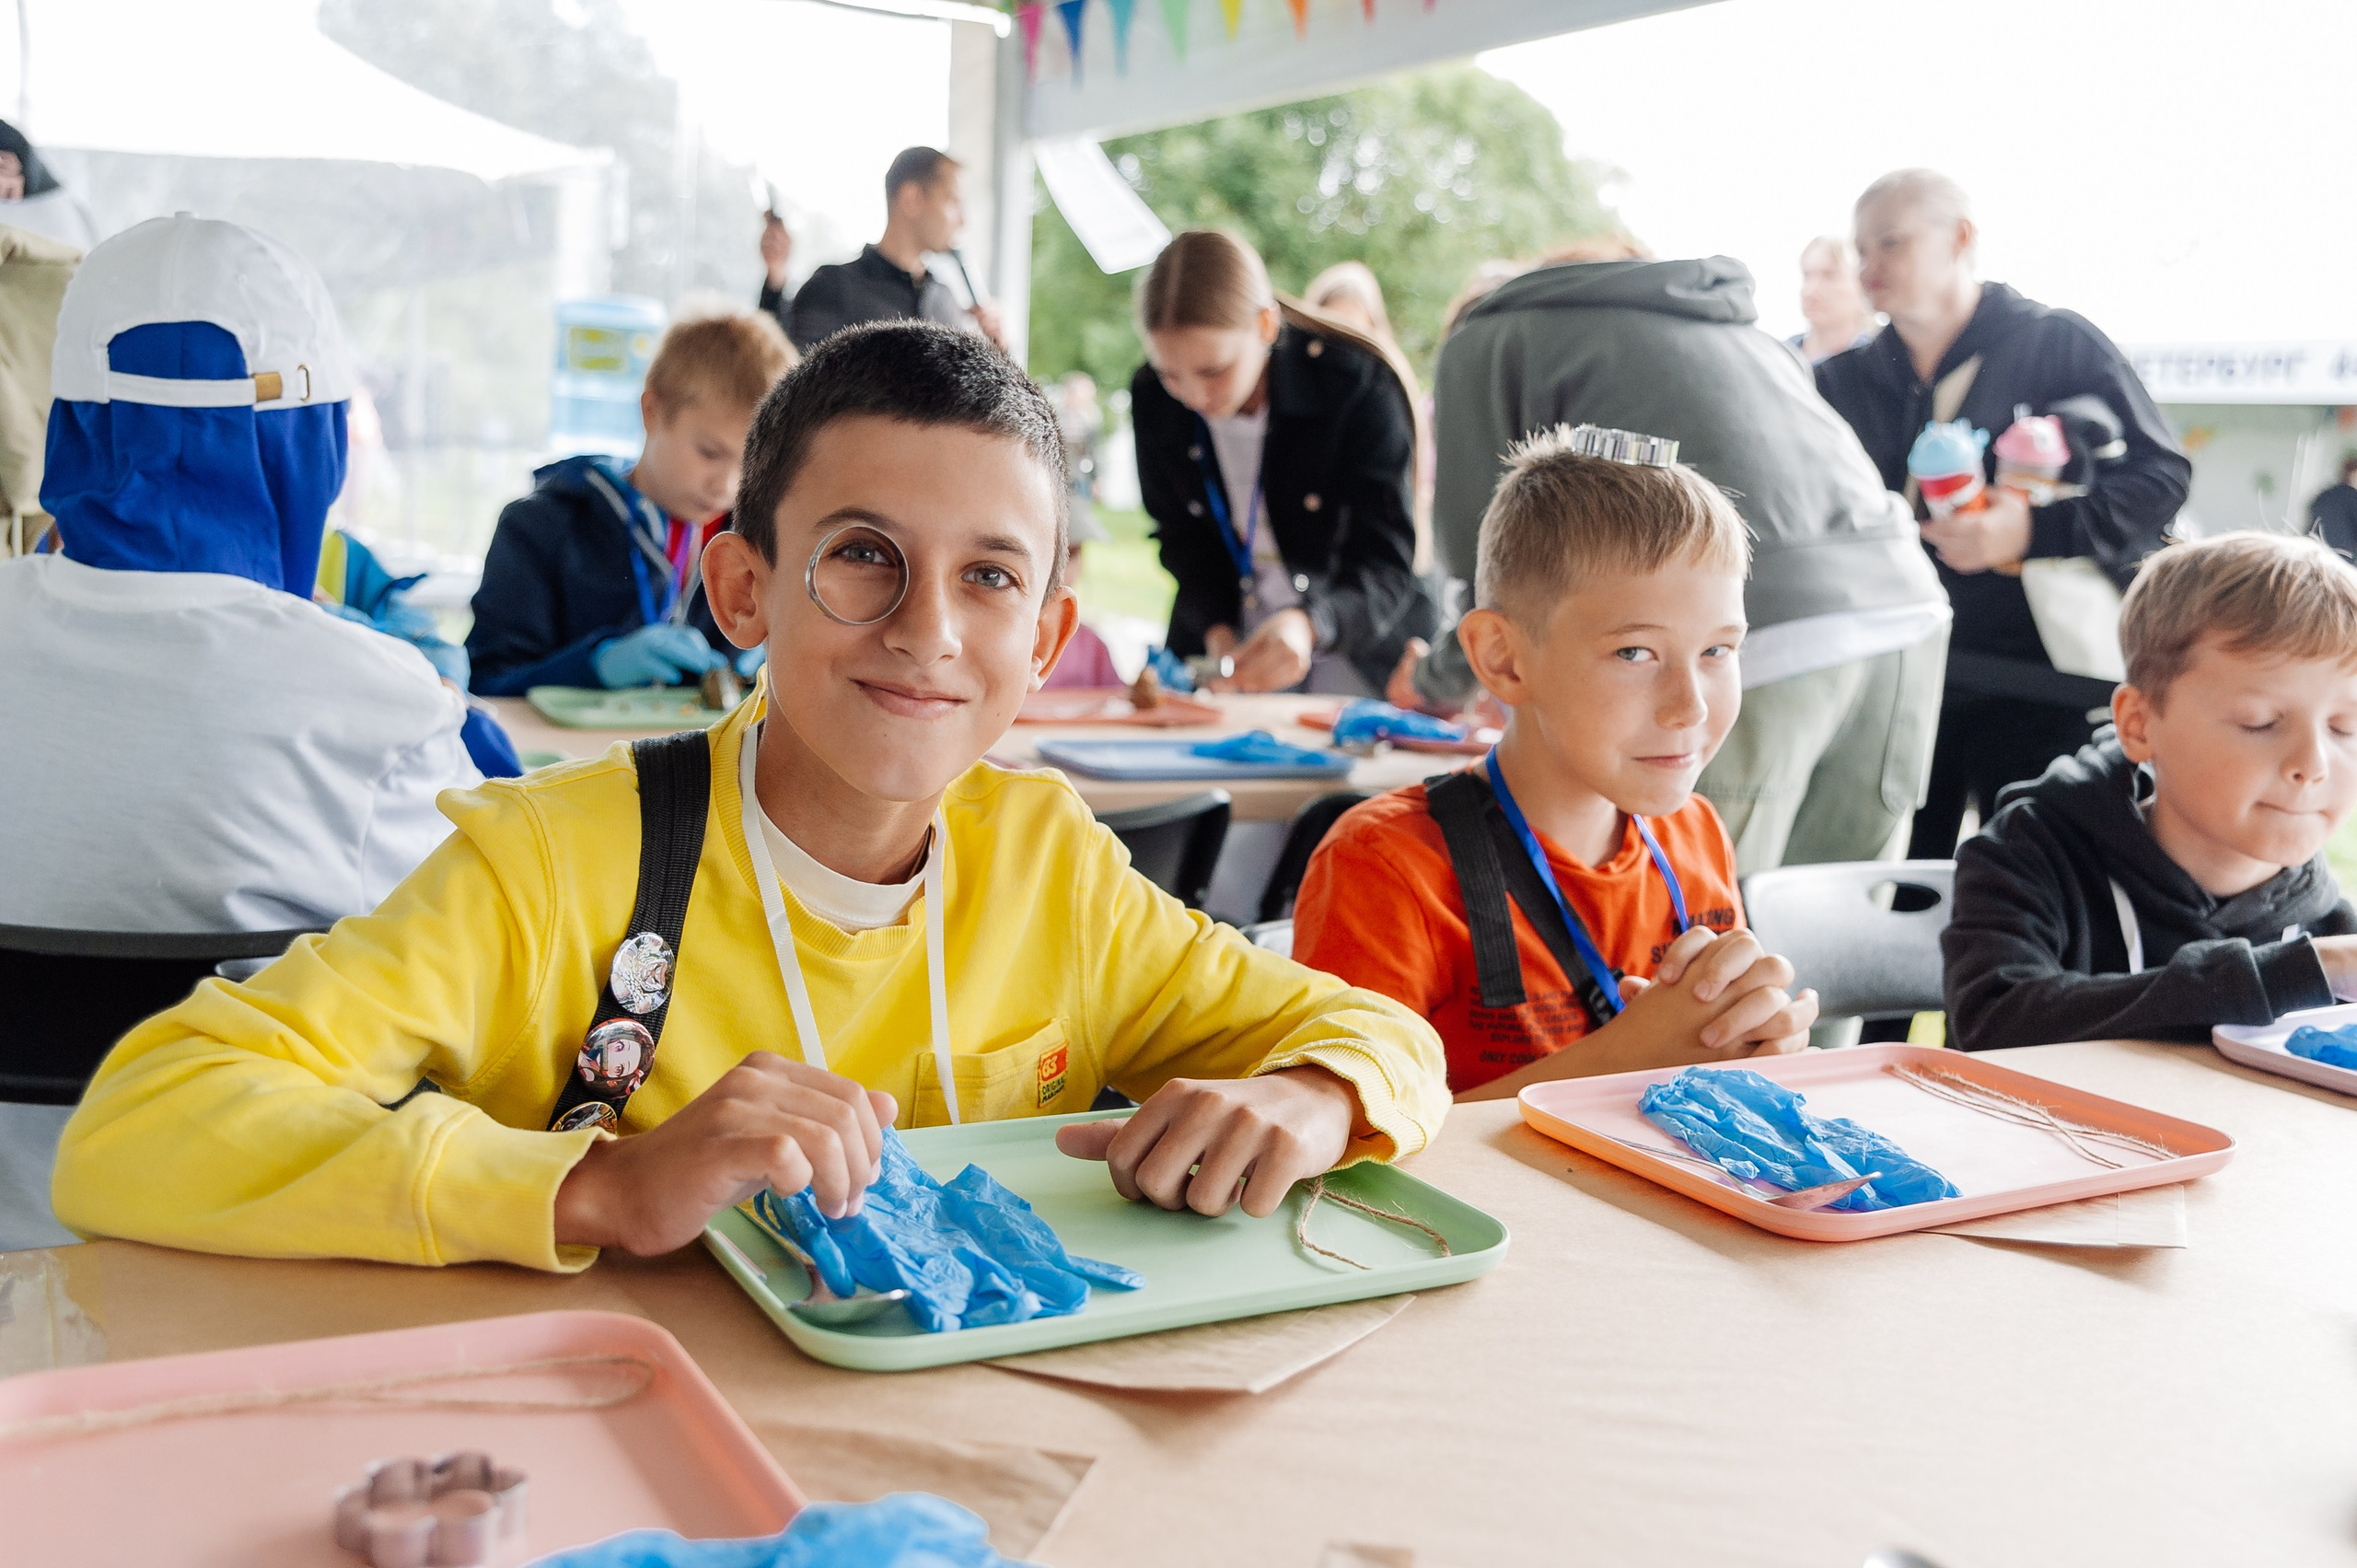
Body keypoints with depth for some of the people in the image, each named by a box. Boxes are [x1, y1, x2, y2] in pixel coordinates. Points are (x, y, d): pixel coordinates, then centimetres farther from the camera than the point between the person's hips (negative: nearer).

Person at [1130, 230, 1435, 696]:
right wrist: (1217, 631, -15)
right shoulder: (1152, 398, -10)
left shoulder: (1359, 388, -21)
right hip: (1224, 638, 2)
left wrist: (1308, 626, -45)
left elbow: (1385, 568, -25)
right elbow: (1182, 536, 3)